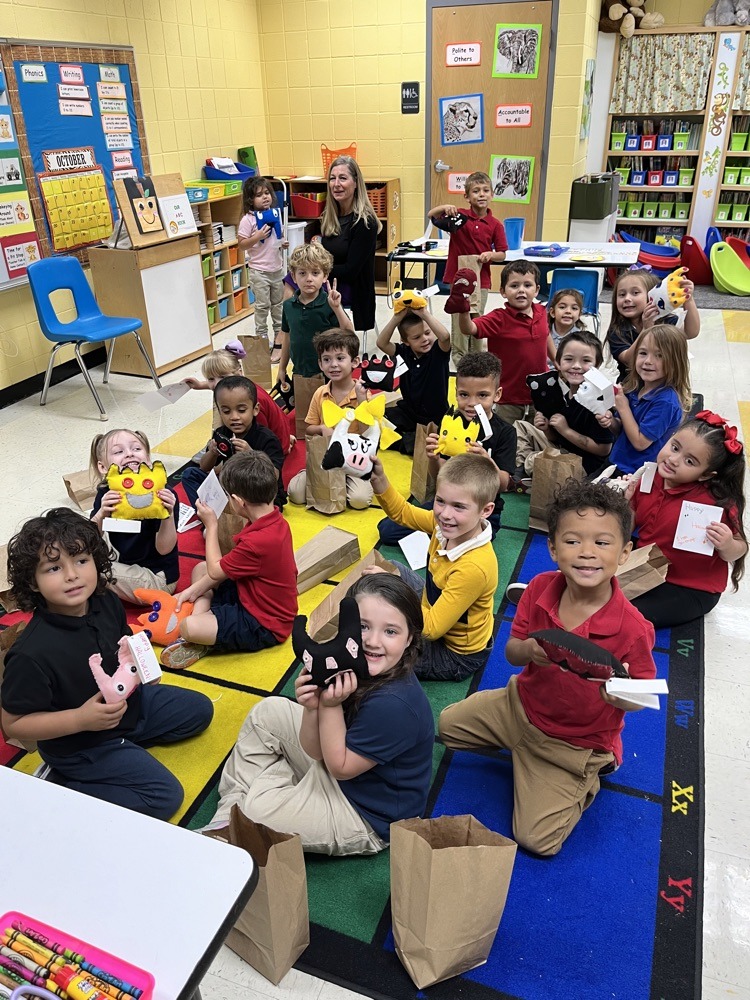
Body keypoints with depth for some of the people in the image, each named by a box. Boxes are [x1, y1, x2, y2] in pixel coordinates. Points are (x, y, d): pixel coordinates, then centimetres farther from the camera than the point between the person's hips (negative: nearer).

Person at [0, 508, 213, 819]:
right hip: (81, 745, -7)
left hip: (130, 701, 7)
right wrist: (81, 719, -32)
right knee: (165, 796, -10)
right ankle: (60, 787, 1)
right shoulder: (32, 654, -34)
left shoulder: (105, 602, -15)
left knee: (199, 710, 18)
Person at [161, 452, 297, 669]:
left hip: (263, 625, -10)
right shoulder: (273, 519, -4)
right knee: (200, 568, 16)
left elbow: (216, 571, -14)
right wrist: (195, 590, 0)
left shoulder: (258, 541, -33)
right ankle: (202, 615, -1)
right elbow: (229, 567, 4)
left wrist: (211, 525, -5)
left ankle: (205, 643, 5)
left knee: (188, 627, -27)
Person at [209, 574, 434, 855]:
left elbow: (341, 767, -22)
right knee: (269, 711, 7)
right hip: (337, 764, 8)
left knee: (250, 811, -16)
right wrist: (312, 707, -27)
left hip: (368, 817, -8)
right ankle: (231, 803, 17)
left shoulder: (394, 704, -35)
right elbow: (316, 751, -8)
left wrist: (331, 705, -29)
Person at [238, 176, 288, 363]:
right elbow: (242, 245, -14)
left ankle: (279, 335, 30)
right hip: (259, 271, -6)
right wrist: (258, 236, -27)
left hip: (277, 268, 6)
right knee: (262, 306, 2)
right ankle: (262, 337, 15)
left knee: (278, 303, 16)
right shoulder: (248, 219, -13)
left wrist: (283, 244, 0)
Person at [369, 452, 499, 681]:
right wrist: (379, 480, -19)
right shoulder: (447, 524, -19)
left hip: (457, 655, -7)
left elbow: (431, 629, -31)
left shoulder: (474, 568, -39)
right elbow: (403, 513, -2)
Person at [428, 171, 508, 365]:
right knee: (459, 319, 4)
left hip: (481, 278, 1)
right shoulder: (460, 216, -5)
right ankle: (459, 356, 17)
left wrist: (490, 255, -19)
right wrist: (444, 208, -27)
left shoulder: (496, 225, -3)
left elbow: (502, 254, 2)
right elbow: (431, 215, -7)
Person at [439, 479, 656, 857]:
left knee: (537, 839, -4)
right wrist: (528, 649, -32)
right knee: (448, 725, 13)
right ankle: (522, 752, 25)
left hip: (573, 743, -4)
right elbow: (511, 654, -7)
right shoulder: (540, 588, -19)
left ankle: (588, 776, 20)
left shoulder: (632, 628, -31)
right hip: (521, 704, 5)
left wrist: (619, 694, -39)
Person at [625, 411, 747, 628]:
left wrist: (727, 547, -33)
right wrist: (626, 501, -10)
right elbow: (632, 526, 8)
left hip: (691, 590, -6)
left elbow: (740, 548, -11)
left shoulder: (717, 501, -24)